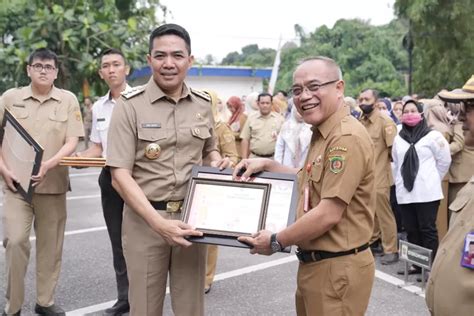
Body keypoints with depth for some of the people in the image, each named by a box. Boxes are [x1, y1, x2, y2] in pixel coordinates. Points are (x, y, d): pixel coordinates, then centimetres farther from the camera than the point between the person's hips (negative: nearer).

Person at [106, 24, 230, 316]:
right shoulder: (130, 106, -8)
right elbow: (120, 175, -12)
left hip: (191, 218, 3)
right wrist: (159, 222, -22)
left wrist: (218, 163, -4)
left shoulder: (203, 105, 4)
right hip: (144, 219, -3)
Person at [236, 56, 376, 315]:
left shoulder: (346, 137, -22)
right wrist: (267, 165, 9)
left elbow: (329, 214, -26)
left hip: (338, 267, -10)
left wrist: (276, 241, -14)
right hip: (314, 263, 10)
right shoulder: (322, 134, 12)